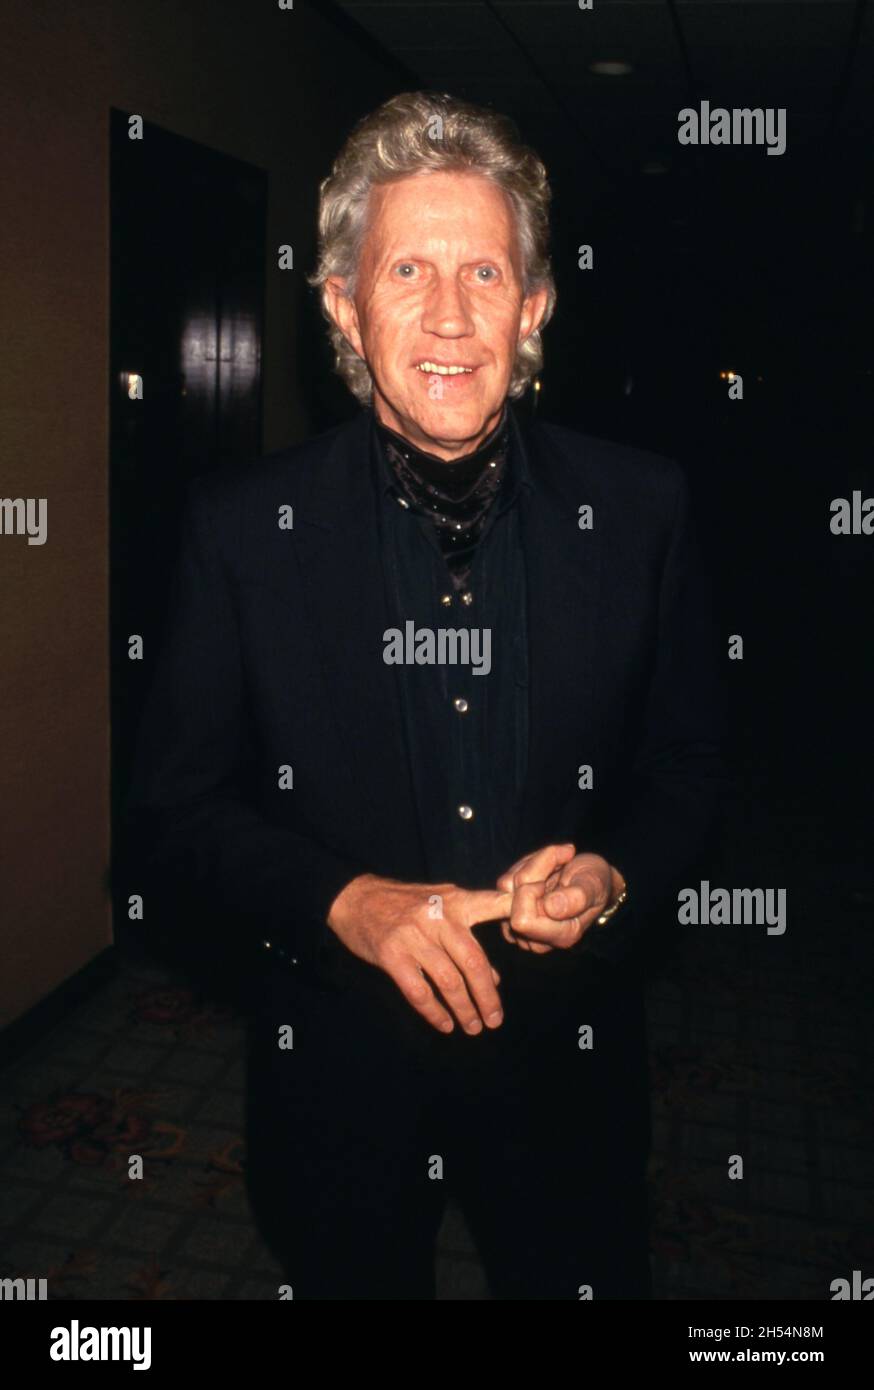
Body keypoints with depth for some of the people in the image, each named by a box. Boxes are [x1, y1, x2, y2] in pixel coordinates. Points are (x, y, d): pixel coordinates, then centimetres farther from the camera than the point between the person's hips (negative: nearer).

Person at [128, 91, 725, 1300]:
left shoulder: (639, 508, -7)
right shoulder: (243, 524, -10)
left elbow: (688, 767, 1)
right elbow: (179, 802, -6)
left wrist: (611, 878, -18)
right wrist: (343, 903, -20)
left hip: (568, 1064, 1)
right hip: (338, 1066, 0)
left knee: (589, 1280, 23)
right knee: (357, 1277, 24)